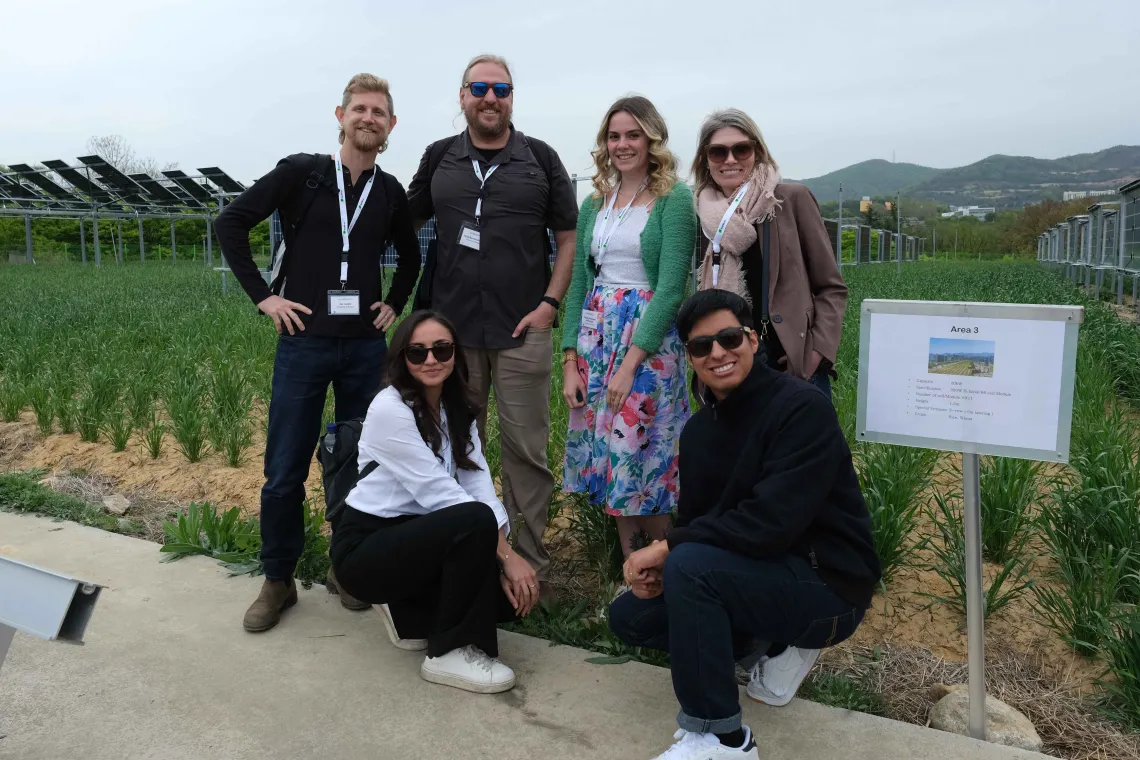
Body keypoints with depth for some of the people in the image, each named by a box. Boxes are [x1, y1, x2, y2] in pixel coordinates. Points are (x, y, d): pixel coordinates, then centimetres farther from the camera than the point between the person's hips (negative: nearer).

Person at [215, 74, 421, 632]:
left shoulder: (390, 193, 7)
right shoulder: (302, 172, -3)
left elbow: (410, 257, 24)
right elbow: (231, 222, -2)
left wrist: (394, 304, 10)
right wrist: (262, 296, -7)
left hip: (366, 347, 3)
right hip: (304, 343, -3)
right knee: (285, 470, 3)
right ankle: (278, 581, 19)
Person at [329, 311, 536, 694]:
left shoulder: (458, 413, 6)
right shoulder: (390, 409, -18)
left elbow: (480, 486, -6)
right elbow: (439, 493, -23)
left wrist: (503, 553, -21)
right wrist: (506, 553, -24)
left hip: (413, 537, 7)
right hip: (364, 547, -7)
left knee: (510, 593, -10)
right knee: (476, 521, -30)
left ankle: (409, 614, 13)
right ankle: (449, 653, -14)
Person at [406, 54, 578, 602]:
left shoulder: (540, 158, 6)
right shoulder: (439, 158, 10)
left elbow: (568, 237, 6)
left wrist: (550, 302, -5)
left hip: (522, 330, -2)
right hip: (453, 329, 2)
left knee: (526, 449, 0)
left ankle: (531, 565, 12)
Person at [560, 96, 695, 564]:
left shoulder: (674, 199, -5)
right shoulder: (594, 203, 12)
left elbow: (670, 287, -13)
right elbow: (577, 284, 11)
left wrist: (630, 364, -19)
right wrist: (570, 362, 2)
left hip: (649, 338, -5)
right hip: (595, 335, 6)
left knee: (642, 457, -3)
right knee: (608, 456, 8)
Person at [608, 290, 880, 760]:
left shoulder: (802, 408, -20)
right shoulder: (699, 430, 5)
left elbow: (771, 521, -29)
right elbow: (694, 521, 8)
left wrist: (667, 546, -23)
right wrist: (656, 566, -14)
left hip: (828, 584, -8)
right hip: (760, 572, 8)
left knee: (691, 564, -31)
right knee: (629, 615, 5)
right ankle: (772, 643, 14)